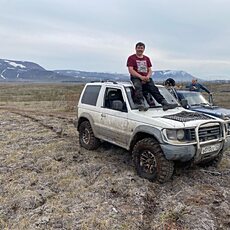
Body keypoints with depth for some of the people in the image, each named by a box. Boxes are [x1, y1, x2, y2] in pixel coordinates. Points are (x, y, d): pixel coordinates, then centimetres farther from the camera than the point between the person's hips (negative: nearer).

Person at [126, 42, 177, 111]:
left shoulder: (147, 58, 26)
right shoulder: (131, 58, 10)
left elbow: (150, 70, 20)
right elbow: (131, 70, -4)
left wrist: (147, 77, -5)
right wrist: (141, 77, -17)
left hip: (146, 79, 4)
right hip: (136, 78, -3)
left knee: (154, 89, -20)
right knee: (138, 87, -35)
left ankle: (165, 103, -32)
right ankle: (141, 105, -52)